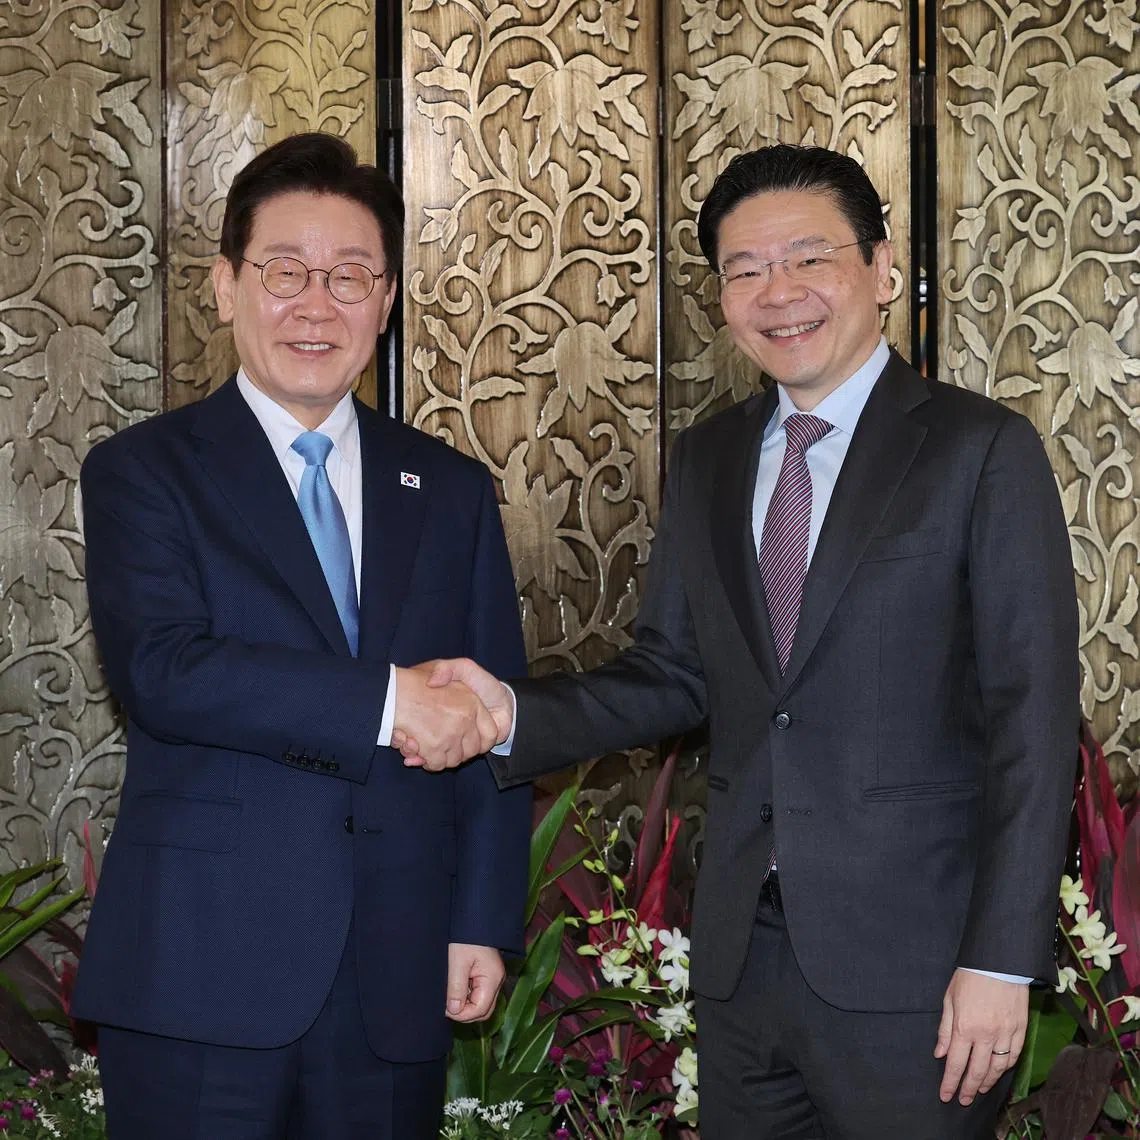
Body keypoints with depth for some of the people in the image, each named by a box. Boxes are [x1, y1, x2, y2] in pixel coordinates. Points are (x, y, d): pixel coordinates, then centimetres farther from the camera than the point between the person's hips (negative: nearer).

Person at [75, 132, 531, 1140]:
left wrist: (485, 922, 2)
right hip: (202, 981, -3)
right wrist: (384, 701, -19)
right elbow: (161, 669, -15)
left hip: (398, 982, 3)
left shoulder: (453, 491, 13)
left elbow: (494, 723, 11)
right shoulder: (143, 472, 2)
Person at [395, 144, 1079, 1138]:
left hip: (909, 968, -5)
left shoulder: (983, 450, -6)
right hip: (742, 949, 5)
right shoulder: (707, 460, 12)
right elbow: (676, 674, 13)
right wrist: (515, 714, -5)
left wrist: (1002, 961, -14)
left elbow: (1033, 718, -9)